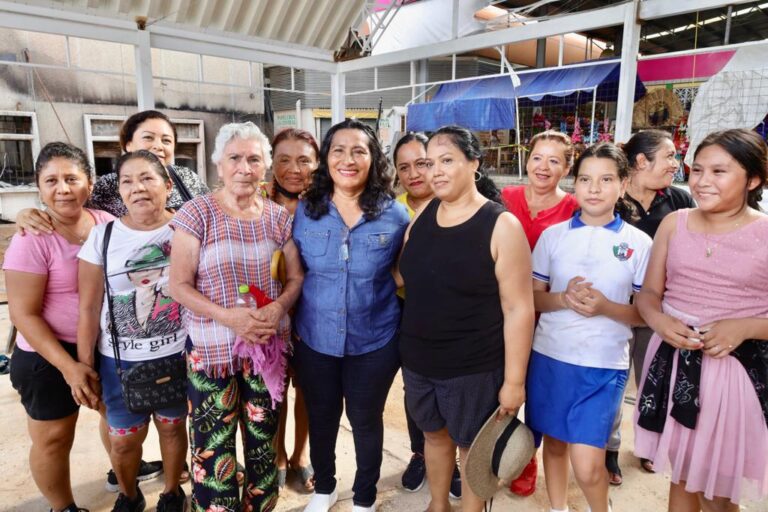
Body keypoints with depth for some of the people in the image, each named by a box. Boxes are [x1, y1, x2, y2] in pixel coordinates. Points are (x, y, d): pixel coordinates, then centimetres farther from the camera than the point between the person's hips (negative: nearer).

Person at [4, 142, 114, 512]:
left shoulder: (108, 224, -6)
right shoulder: (32, 239, -18)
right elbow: (24, 314, -17)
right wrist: (68, 366, -21)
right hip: (49, 356, -4)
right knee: (53, 438, 12)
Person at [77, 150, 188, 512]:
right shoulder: (102, 235, -6)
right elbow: (88, 308, -2)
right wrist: (84, 365, -1)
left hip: (179, 355, 0)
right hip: (121, 360, 1)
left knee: (172, 426, 16)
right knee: (123, 438, 13)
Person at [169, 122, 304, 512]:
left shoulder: (278, 216, 1)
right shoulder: (197, 212, -8)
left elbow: (296, 277, 6)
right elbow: (179, 285, -9)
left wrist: (278, 307, -15)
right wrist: (229, 317, -22)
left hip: (269, 347, 3)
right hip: (211, 349, -3)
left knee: (263, 440, 18)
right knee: (213, 445, 7)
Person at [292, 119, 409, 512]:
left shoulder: (395, 214, -8)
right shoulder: (304, 211, -4)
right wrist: (289, 322, 1)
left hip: (374, 342, -1)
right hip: (315, 339, 2)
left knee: (366, 421, 17)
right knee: (321, 418, 20)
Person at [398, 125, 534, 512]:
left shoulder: (502, 225, -16)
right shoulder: (422, 216, 1)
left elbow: (518, 309, -15)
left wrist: (514, 380, -14)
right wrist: (406, 348, 8)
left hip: (474, 368, -5)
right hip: (418, 361, 6)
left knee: (471, 446, 16)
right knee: (434, 434, 24)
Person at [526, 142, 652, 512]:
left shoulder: (639, 243, -3)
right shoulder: (553, 235, 1)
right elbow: (531, 297, 4)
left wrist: (605, 307, -18)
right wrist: (564, 298, -16)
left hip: (604, 364, -2)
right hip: (549, 356, 2)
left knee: (587, 466, -4)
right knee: (554, 443, 16)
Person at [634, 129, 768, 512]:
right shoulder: (674, 223, 1)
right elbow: (649, 293, 4)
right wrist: (660, 322, -15)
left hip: (737, 369, -3)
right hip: (674, 363, 3)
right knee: (681, 476, 21)